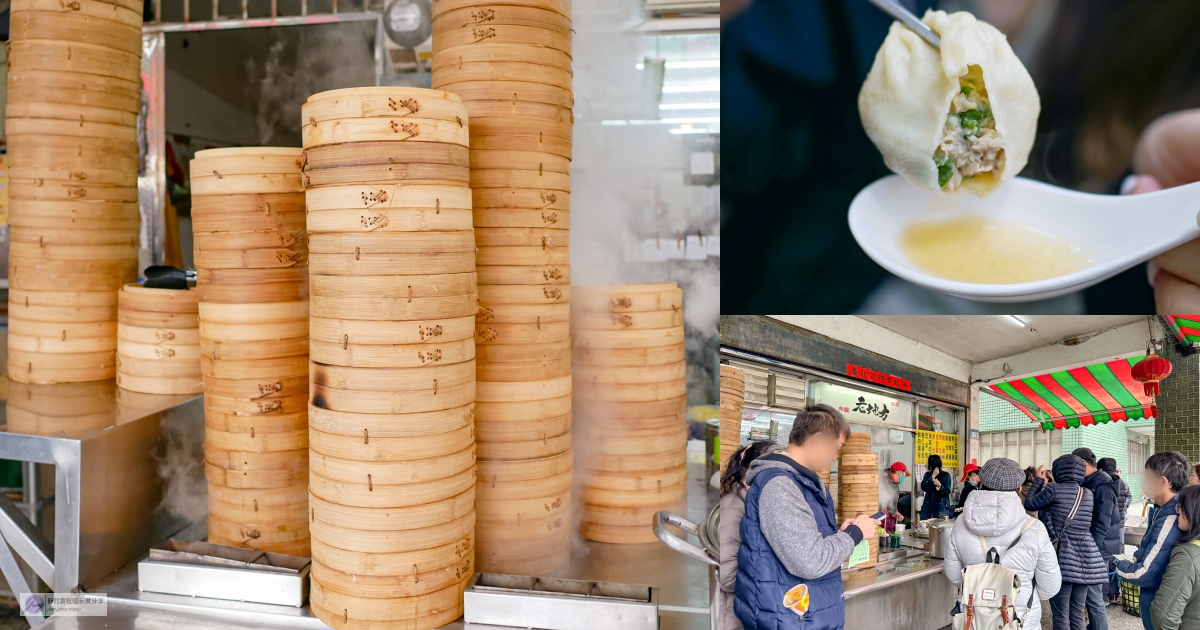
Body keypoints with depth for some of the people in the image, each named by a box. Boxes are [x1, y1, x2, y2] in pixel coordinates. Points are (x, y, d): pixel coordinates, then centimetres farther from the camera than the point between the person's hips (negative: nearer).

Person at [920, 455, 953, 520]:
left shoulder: (946, 475, -2)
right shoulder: (927, 474, 7)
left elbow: (947, 492, -7)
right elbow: (923, 488, -8)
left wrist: (939, 486, -25)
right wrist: (932, 477, -15)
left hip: (941, 507, -3)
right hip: (929, 506, 3)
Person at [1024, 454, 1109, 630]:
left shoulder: (1054, 489, -8)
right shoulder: (1088, 493, 10)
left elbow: (1029, 504, 2)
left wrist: (1039, 480, 14)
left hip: (1064, 556, -6)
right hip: (1086, 556, 6)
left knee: (1061, 614, 2)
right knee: (1077, 612, 12)